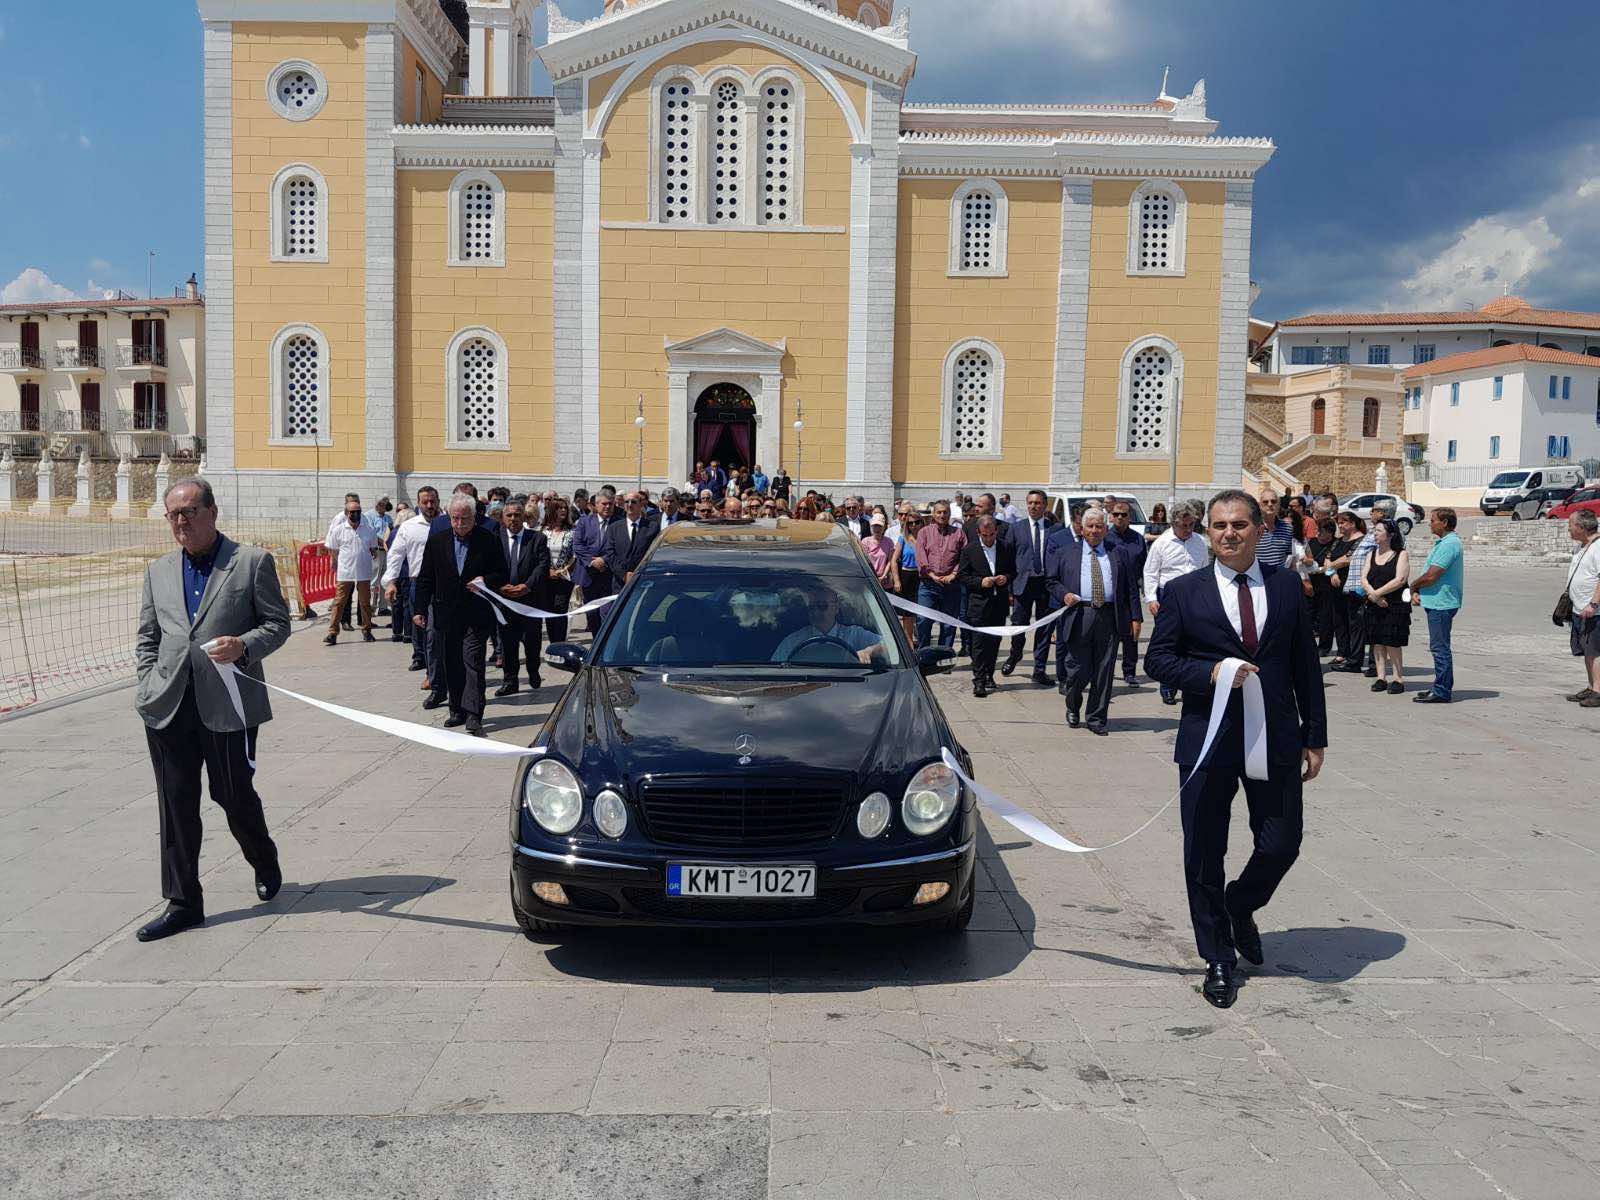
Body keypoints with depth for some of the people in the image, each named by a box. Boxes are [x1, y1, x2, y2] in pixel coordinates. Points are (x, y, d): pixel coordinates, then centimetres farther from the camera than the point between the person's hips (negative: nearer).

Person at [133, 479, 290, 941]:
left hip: (227, 705, -4)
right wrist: (148, 687, 6)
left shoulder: (253, 562, 0)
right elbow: (147, 638, 18)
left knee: (234, 795, 7)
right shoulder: (158, 572, 14)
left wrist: (244, 646, -18)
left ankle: (265, 863, 36)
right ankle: (183, 903, 16)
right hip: (168, 708, 4)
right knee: (176, 804, 7)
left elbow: (277, 624, 0)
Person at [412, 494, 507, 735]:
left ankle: (473, 716, -12)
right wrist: (420, 609, 5)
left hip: (477, 615, -3)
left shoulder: (488, 541, -1)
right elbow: (425, 578, 9)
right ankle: (457, 710, 20)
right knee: (451, 664, 9)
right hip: (447, 614, 3)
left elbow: (501, 574, 4)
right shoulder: (436, 541, 6)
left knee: (473, 661, -10)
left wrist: (485, 580, -17)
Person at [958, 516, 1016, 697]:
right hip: (979, 602, -3)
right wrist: (980, 582, -14)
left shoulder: (1007, 547, 5)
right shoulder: (969, 549, -1)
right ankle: (979, 680, -6)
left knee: (995, 641, 9)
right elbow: (963, 576, 1)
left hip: (1000, 602, 3)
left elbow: (1015, 570, 14)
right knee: (979, 642, -6)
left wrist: (1007, 578, -7)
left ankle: (988, 675, 23)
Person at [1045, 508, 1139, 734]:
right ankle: (1072, 709, 25)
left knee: (1104, 672, 3)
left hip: (1110, 619, 1)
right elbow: (1051, 580, 12)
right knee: (1078, 670, -2)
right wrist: (1064, 594, -8)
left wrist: (1135, 617, 4)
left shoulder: (1120, 554, 14)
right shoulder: (1065, 553, 12)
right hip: (1079, 617, -1)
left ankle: (1097, 719, 15)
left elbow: (1131, 587, 11)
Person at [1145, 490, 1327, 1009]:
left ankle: (1240, 909, 37)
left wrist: (1315, 737, 6)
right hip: (1208, 740, -1)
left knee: (1281, 845, 5)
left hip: (1276, 740, 2)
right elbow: (1157, 658, 0)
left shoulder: (1287, 587, 5)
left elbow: (1306, 666, 8)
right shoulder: (1183, 592, -1)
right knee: (1204, 855, 5)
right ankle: (1218, 958, 24)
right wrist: (1210, 672, -17)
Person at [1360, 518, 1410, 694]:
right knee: (1377, 642, 5)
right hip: (1375, 606, 5)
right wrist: (1373, 595, -11)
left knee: (1393, 643, -6)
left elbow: (1399, 580, -14)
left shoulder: (1401, 554, -4)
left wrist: (1377, 593, -14)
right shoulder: (1372, 554, 13)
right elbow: (1363, 578, 6)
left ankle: (1398, 679, 1)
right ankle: (1381, 677, 11)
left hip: (1396, 605, -5)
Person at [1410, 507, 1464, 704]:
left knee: (1440, 648, -6)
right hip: (1437, 603, 11)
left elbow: (1431, 576, -22)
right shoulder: (1443, 542, 16)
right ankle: (1442, 687, 24)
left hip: (1441, 604, -11)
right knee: (1439, 647, 16)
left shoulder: (1449, 544, -18)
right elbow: (1429, 574, 18)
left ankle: (1442, 692, -1)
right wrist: (1417, 591, 2)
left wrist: (1413, 586, -4)